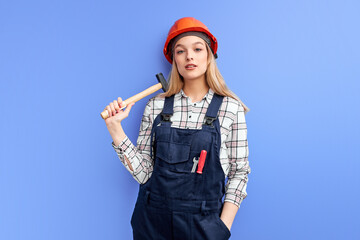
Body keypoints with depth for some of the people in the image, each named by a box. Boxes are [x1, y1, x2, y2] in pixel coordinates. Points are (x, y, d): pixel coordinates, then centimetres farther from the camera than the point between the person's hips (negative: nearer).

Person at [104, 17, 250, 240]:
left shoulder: (230, 108, -6)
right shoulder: (156, 105, -1)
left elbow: (239, 173, -2)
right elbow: (143, 173, -3)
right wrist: (115, 128, -10)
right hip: (152, 221, 2)